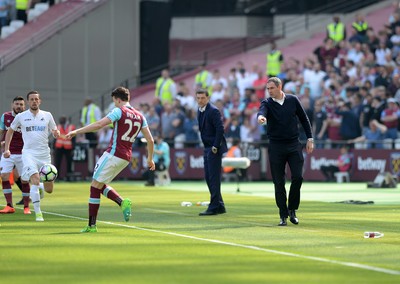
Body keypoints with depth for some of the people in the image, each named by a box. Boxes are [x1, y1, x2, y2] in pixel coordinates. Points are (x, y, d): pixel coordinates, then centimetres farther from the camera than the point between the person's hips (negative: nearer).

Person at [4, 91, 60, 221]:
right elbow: (10, 131, 16)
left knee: (49, 189, 3)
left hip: (45, 154, 3)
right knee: (35, 179, -25)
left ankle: (36, 190, 39)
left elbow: (55, 133, 12)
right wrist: (6, 149, 9)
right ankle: (38, 213, -21)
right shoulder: (21, 117, 3)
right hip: (29, 153, -3)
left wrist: (57, 133, -12)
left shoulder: (47, 115, 6)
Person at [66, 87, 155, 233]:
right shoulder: (140, 116, 11)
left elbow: (99, 124, -19)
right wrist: (150, 158, 25)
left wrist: (76, 131, -18)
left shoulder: (119, 111, -8)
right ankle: (123, 202, -2)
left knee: (95, 186, 0)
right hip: (126, 157, 7)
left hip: (113, 154, -7)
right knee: (101, 185, 21)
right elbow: (150, 140, 12)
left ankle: (91, 225, -2)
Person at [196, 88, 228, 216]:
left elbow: (220, 129, -19)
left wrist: (215, 146, -18)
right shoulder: (200, 111, 13)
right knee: (208, 177, 10)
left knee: (214, 178, -7)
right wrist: (207, 147, 13)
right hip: (207, 148, 9)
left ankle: (214, 207, -5)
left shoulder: (213, 111, -15)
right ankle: (220, 206, 18)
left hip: (215, 148, -9)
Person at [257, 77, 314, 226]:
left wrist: (309, 138, 6)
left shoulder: (293, 100, 2)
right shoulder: (267, 103, -3)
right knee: (279, 182, 0)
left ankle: (292, 209, 9)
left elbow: (303, 118, 10)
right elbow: (262, 111, -27)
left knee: (297, 177, -9)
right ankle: (283, 215, 8)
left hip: (294, 145, 1)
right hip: (276, 147, -1)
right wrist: (261, 116, -51)